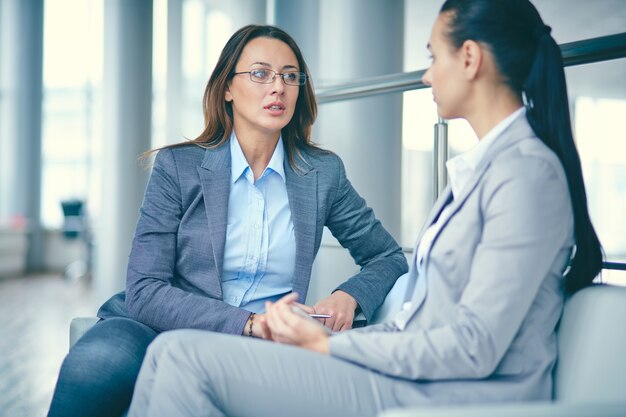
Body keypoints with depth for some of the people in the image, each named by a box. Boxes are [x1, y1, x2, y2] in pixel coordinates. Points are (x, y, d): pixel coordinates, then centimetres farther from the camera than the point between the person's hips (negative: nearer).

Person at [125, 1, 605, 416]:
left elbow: (473, 348, -19)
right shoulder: (481, 167, 16)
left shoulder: (528, 170, -14)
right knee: (174, 351, 0)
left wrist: (329, 345, -10)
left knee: (186, 357, -16)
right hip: (418, 374, 9)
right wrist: (322, 331, 3)